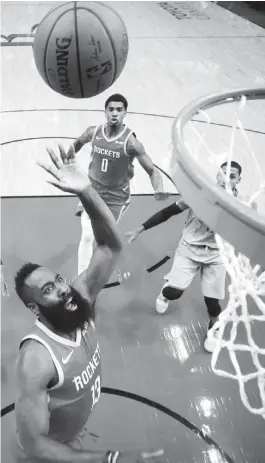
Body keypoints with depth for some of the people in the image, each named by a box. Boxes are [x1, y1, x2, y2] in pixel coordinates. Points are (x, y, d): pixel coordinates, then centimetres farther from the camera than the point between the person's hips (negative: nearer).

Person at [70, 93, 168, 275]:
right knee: (87, 236, -14)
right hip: (92, 190, 2)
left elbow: (152, 170, -23)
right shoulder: (93, 132, -11)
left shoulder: (131, 142, -23)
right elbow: (78, 143, 13)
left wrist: (159, 190, -42)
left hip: (117, 197, -1)